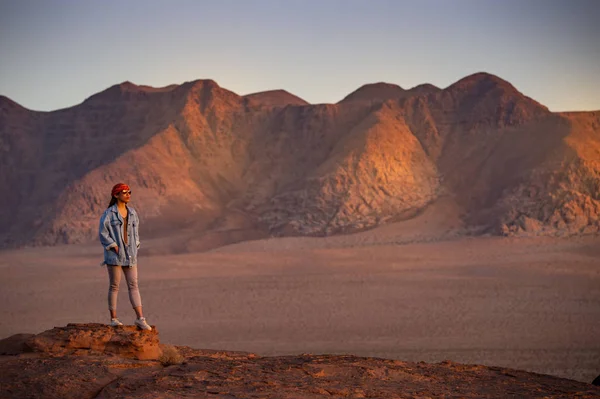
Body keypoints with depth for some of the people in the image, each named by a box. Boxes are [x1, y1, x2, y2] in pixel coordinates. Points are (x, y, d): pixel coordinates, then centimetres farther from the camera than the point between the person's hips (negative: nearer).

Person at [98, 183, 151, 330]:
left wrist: (135, 246, 9)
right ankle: (113, 319, 8)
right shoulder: (109, 213, -7)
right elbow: (103, 233, -10)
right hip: (114, 254, -5)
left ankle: (140, 318, -2)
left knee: (133, 285, 1)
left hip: (130, 254, 5)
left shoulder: (132, 212, 10)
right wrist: (114, 246, -13)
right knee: (114, 286, 1)